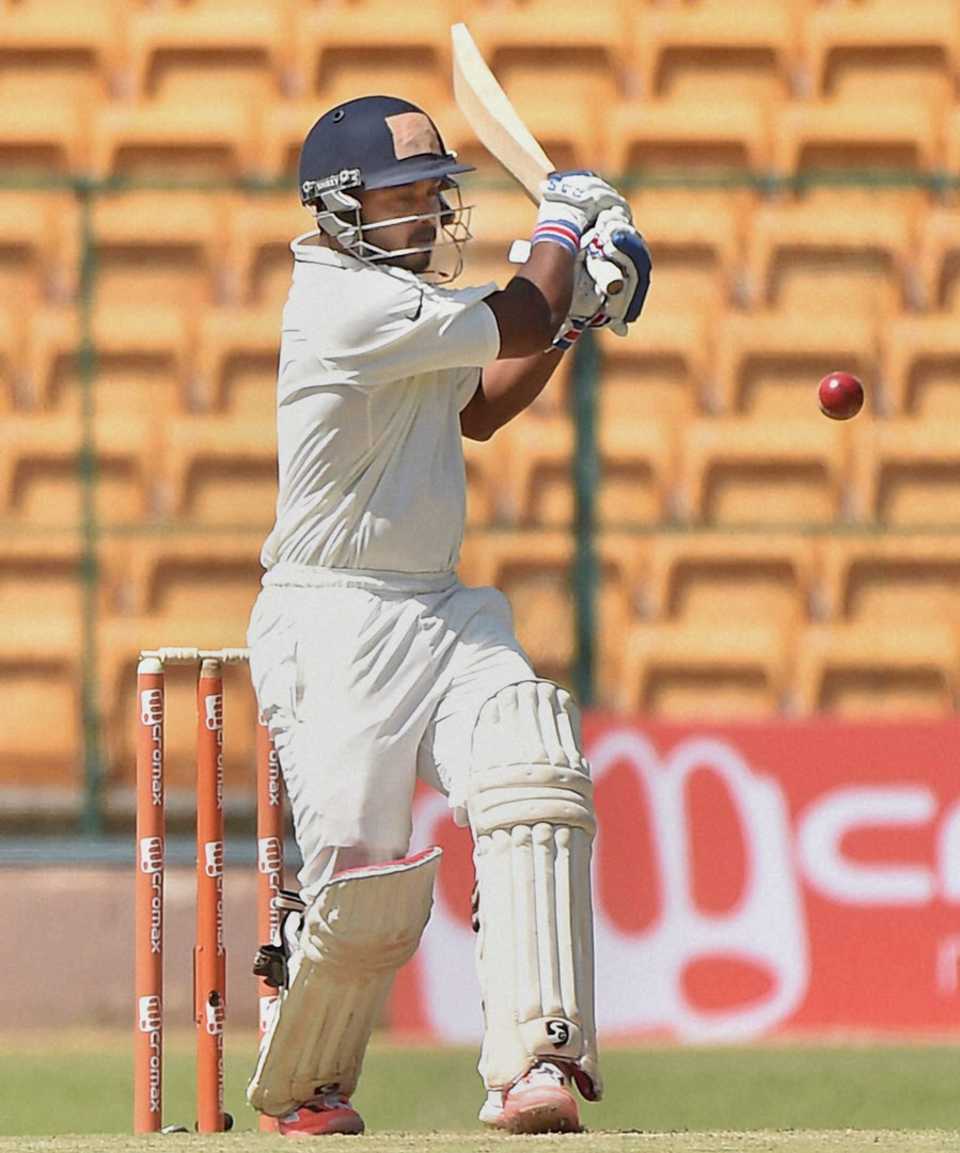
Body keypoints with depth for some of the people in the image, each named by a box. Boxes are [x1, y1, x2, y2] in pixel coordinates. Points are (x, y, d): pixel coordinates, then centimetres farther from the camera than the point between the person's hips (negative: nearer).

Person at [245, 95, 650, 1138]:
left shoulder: (398, 297, 15)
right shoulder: (348, 305, -16)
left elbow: (478, 409, 28)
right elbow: (518, 324, -10)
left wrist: (579, 314, 16)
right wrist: (565, 222, 9)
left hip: (440, 613, 9)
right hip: (334, 628, -9)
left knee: (533, 776, -18)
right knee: (365, 886, -10)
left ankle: (532, 1065, -26)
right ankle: (295, 1089, 19)